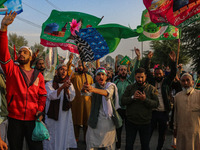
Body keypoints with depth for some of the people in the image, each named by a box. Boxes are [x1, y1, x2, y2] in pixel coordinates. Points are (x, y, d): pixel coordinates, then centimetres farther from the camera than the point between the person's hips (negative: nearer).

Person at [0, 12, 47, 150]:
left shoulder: (38, 75, 7)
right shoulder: (12, 70, 1)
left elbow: (42, 95, 11)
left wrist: (40, 110, -7)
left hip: (33, 119, 1)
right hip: (14, 118, -1)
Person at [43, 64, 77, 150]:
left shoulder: (69, 84, 9)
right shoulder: (49, 84, 1)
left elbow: (71, 98, -5)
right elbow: (51, 96, -17)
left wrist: (67, 89, -23)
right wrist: (62, 87, -28)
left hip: (65, 116, 2)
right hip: (52, 115, -2)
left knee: (64, 138, 3)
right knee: (52, 139, 1)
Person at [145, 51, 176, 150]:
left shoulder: (166, 82, 5)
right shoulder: (152, 81, 5)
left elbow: (173, 73, -6)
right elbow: (147, 71, 0)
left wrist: (173, 61, -19)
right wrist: (148, 59, -10)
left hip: (164, 113, 1)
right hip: (152, 112, -1)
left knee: (162, 134, 13)